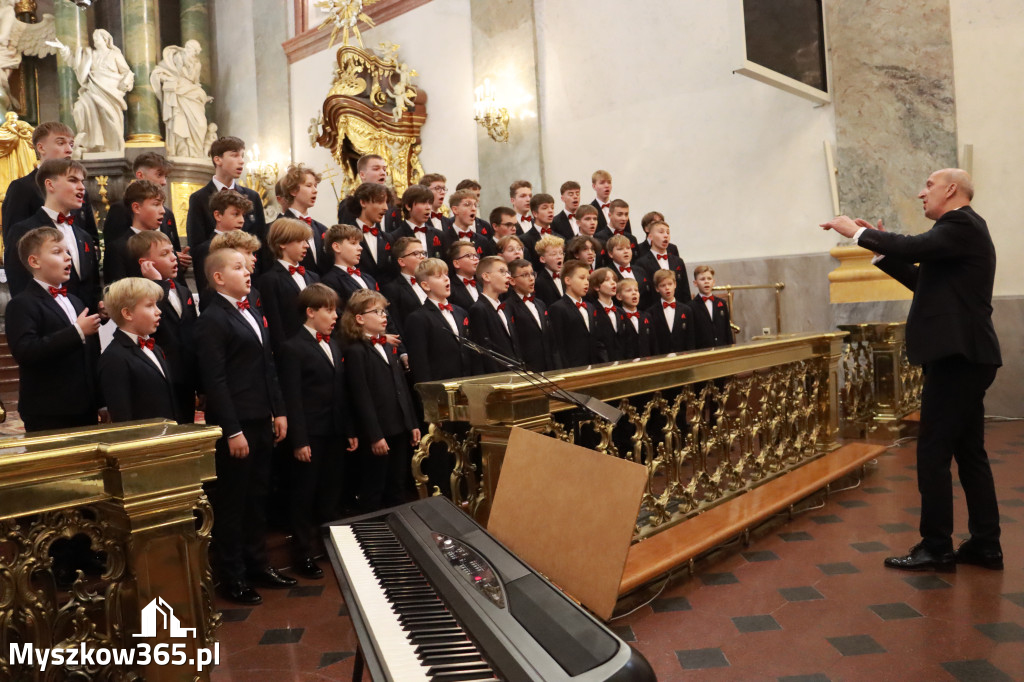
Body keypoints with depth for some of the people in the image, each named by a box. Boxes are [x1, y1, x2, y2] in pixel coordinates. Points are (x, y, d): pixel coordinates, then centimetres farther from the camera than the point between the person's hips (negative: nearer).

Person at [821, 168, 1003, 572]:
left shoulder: (962, 225, -10)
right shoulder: (960, 228, 20)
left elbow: (914, 248, -25)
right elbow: (923, 280, 21)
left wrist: (858, 232, -12)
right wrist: (882, 249, 14)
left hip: (956, 355, -11)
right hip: (963, 355, 11)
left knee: (933, 452, -6)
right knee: (969, 451, 13)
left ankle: (936, 547, 1)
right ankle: (985, 544, 20)